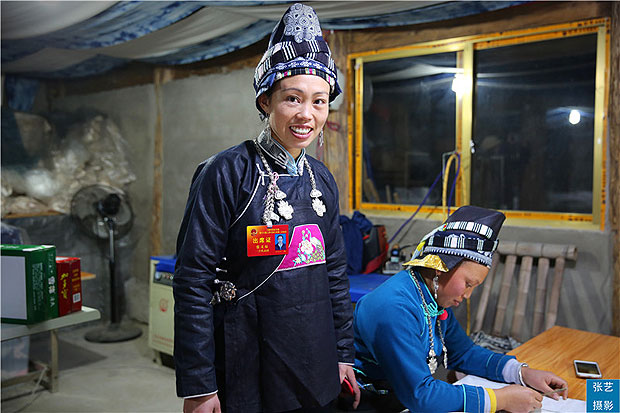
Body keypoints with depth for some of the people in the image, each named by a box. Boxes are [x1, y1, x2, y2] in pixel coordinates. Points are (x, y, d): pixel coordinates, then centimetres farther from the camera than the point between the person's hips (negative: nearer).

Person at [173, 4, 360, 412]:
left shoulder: (322, 179, 4)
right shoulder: (227, 172, -14)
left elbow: (335, 272, 11)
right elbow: (192, 280, -15)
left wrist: (344, 355, 11)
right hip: (247, 376, -5)